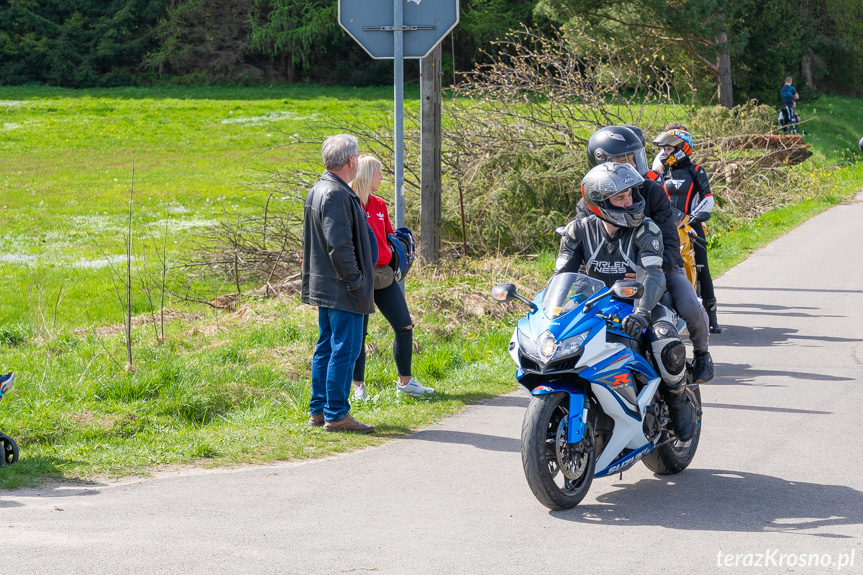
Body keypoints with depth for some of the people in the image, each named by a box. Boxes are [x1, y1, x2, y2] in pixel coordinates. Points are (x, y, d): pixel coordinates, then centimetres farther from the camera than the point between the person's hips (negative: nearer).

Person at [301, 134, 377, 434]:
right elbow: (340, 246, -23)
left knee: (326, 348, 15)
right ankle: (336, 414, -3)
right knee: (345, 350, -6)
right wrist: (356, 282, -17)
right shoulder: (337, 195, -19)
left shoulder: (317, 191, 14)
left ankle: (318, 410, 20)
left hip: (324, 286, 11)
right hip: (342, 291, -11)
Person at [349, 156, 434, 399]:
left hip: (384, 276, 7)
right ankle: (359, 387, 13)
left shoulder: (379, 205, 13)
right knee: (357, 334, 1)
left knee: (405, 327, 5)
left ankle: (405, 381, 18)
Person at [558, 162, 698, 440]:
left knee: (671, 350, -31)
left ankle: (678, 403, 1)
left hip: (640, 305, -3)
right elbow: (562, 275, -4)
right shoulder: (581, 230, -3)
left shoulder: (645, 230, -14)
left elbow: (653, 276, -28)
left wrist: (641, 312, -48)